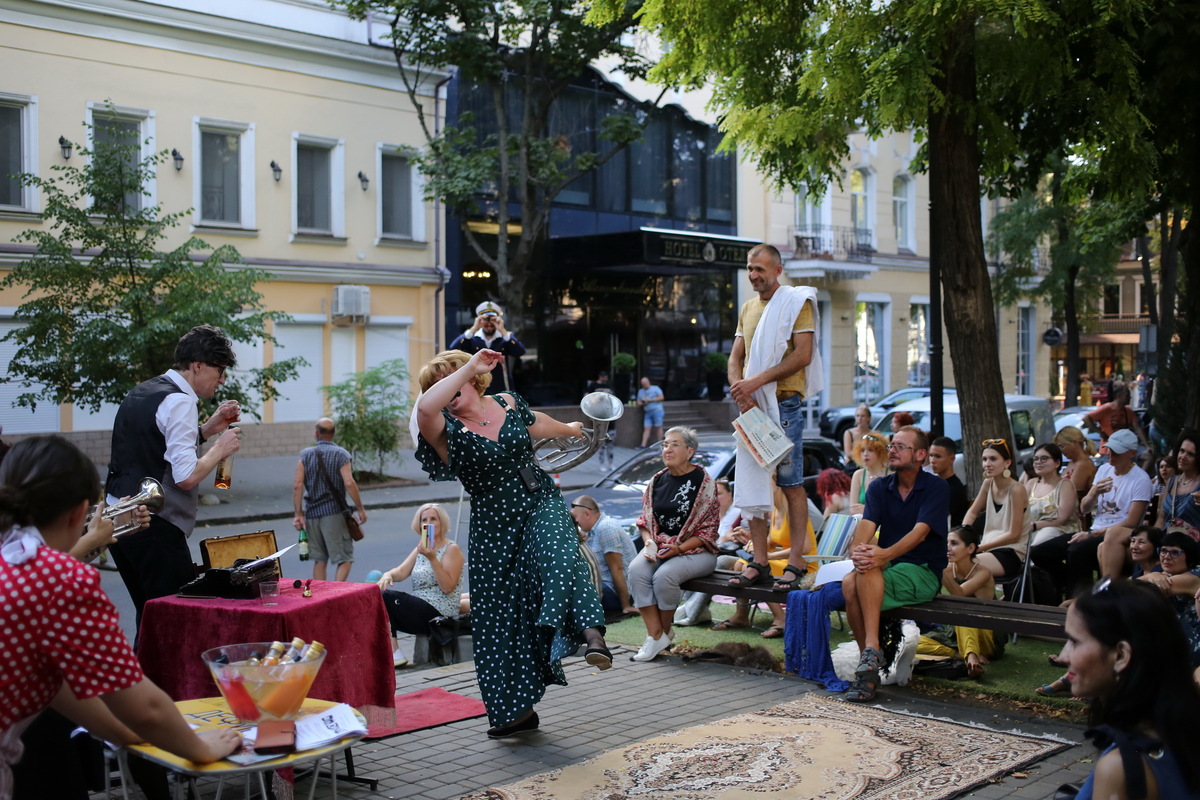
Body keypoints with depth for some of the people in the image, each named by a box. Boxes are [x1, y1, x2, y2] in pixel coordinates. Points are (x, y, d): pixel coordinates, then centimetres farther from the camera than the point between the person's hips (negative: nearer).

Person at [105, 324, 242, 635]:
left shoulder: (143, 392, 15)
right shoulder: (179, 402, -14)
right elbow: (186, 476, -21)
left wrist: (206, 429, 18)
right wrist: (220, 448, -5)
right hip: (154, 528, -10)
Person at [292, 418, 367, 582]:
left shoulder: (305, 455, 6)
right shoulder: (340, 454, -2)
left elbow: (297, 485, -2)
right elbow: (349, 483, -14)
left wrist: (298, 514, 1)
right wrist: (361, 509, -6)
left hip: (312, 513, 4)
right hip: (334, 512, -3)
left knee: (319, 559, 13)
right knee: (344, 558, 1)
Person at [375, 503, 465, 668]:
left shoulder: (452, 549, -4)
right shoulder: (420, 549, 19)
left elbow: (447, 587, -15)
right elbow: (401, 571, 6)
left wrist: (432, 559, -24)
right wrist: (388, 575, -17)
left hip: (439, 614, -8)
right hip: (419, 608, 8)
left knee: (386, 597, -22)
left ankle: (394, 653, -17)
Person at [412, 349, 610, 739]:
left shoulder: (508, 403, 4)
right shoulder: (449, 431, -10)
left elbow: (536, 424, 27)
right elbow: (425, 408, -34)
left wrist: (570, 429, 46)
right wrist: (469, 368, -31)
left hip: (542, 504, 1)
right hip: (494, 527, -1)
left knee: (560, 558, -33)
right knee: (500, 618, 3)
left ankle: (591, 633, -47)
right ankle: (517, 709, 15)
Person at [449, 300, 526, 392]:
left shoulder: (505, 338, 4)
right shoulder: (471, 338, 4)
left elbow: (520, 352, -12)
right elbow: (453, 349, -11)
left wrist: (503, 331, -17)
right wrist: (473, 329, -16)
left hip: (502, 391, 0)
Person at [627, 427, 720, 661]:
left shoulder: (704, 482, -6)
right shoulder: (657, 481, 9)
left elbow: (708, 531, -8)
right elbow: (644, 521, 15)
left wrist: (678, 549, -18)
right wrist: (649, 542, -7)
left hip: (696, 551, -5)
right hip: (659, 547, 5)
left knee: (664, 575, -32)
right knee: (636, 570, -26)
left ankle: (665, 632, -6)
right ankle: (654, 635, -20)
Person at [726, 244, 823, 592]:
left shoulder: (796, 302, -2)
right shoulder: (747, 308, 17)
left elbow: (803, 354, -13)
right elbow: (736, 357, 15)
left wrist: (756, 382, -17)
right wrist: (741, 392, -5)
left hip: (783, 403, -6)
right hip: (751, 406, 6)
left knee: (790, 483, -3)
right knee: (752, 483, 4)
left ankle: (796, 562, 0)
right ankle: (759, 564, 8)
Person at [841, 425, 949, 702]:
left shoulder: (937, 488, -4)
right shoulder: (879, 488, 11)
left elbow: (919, 532, -19)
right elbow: (866, 526, -6)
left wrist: (884, 555, -37)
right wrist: (857, 551, -30)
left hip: (923, 573, -4)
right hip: (886, 569, 4)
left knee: (868, 570, -34)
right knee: (850, 583, -29)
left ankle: (872, 651, -38)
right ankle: (869, 666, -21)